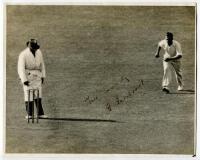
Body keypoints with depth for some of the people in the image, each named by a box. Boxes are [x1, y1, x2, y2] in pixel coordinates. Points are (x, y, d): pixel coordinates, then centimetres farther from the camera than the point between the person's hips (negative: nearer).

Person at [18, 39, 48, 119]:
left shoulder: (39, 52, 0)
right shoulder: (23, 54, -17)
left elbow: (42, 64, 11)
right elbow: (21, 68, -21)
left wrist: (43, 76, 8)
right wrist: (24, 80, -27)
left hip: (37, 76, 4)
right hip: (27, 76, -4)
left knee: (38, 94, -2)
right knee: (28, 94, -5)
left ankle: (40, 113, -2)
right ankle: (29, 114, 4)